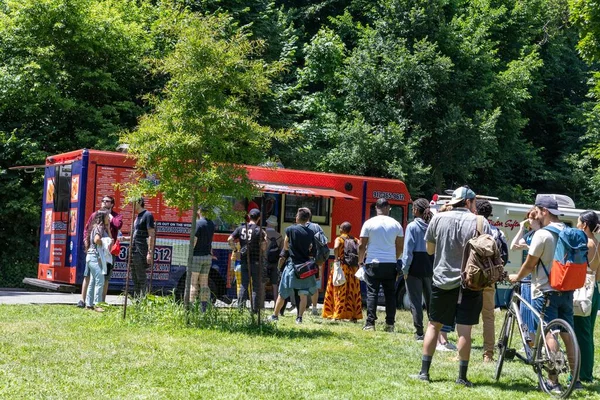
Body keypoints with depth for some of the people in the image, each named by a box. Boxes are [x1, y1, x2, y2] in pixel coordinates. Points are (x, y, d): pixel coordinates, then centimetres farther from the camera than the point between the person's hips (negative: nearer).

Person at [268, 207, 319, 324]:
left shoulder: (290, 229, -7)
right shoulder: (311, 233, 1)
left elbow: (286, 247, 2)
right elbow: (311, 250, 5)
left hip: (292, 264, -2)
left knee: (282, 293, 7)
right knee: (303, 294, 5)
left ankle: (275, 315, 15)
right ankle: (299, 317, 2)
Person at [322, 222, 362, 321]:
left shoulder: (339, 239, -4)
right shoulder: (355, 240, 10)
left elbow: (336, 247, -25)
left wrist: (336, 258, -16)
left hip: (341, 267, -4)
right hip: (353, 268, 4)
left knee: (340, 291, 0)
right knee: (352, 292, 8)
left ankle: (338, 315, -3)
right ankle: (353, 316, 9)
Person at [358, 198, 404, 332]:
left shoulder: (369, 223, -2)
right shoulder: (396, 224, 5)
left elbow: (362, 245, -1)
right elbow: (400, 247, 9)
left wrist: (361, 261, 12)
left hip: (373, 263, -2)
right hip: (391, 264, 2)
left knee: (372, 293, 0)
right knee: (390, 294, 8)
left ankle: (370, 324, -5)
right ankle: (390, 324, 7)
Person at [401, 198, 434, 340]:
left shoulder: (412, 226, -9)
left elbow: (408, 250, -10)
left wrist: (405, 269, -5)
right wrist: (435, 267, 5)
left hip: (415, 266, -4)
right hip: (430, 267, 4)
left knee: (416, 301, 2)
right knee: (431, 299, 14)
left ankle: (419, 333, 1)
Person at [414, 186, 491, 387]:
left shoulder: (438, 218, -1)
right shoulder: (480, 222, -7)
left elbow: (430, 249, 8)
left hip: (442, 280, 2)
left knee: (434, 325, 12)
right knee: (464, 330, 2)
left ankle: (424, 371, 13)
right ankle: (462, 376, 6)